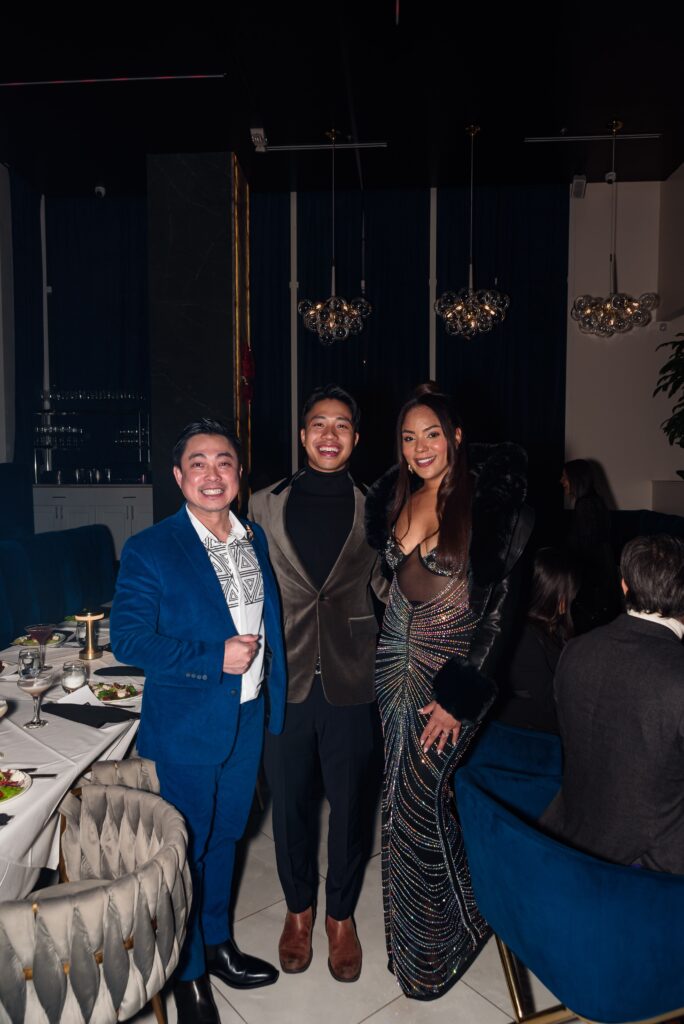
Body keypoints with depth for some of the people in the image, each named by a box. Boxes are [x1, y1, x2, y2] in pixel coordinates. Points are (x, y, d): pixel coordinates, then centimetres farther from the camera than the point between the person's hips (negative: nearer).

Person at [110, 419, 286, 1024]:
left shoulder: (256, 539, 3)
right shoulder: (150, 551, -15)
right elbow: (128, 638, -17)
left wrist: (272, 682, 4)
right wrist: (215, 657, -24)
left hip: (249, 718, 5)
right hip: (186, 726, -5)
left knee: (225, 837, 23)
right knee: (187, 849, 12)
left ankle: (218, 943, 47)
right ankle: (189, 974, 37)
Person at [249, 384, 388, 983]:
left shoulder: (371, 509, -1)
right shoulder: (266, 506, 1)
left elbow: (390, 588, 9)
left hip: (350, 680, 0)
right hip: (285, 679, 1)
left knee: (349, 801, 14)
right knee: (289, 799, 16)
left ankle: (341, 915, 39)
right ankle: (299, 908, 42)